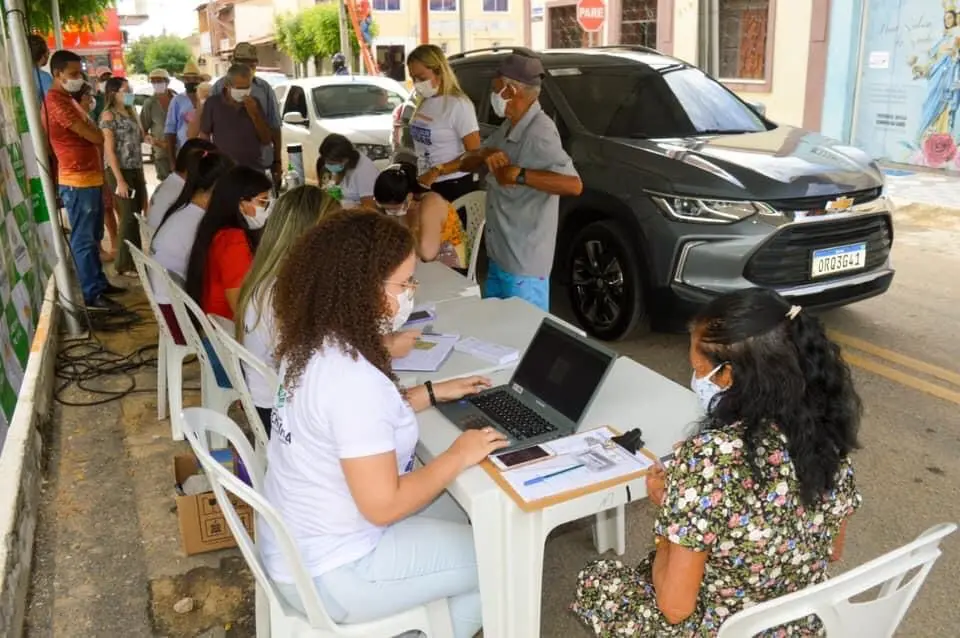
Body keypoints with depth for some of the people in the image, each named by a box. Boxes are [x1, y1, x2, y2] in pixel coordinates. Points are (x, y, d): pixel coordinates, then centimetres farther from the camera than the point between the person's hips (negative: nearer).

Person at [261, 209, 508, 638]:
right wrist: (457, 457, -16)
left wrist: (432, 393, 8)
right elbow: (383, 505, -28)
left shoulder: (311, 343, -4)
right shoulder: (352, 376, -32)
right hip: (329, 573, -8)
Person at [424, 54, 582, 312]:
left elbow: (573, 185, -33)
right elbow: (476, 157, 23)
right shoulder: (510, 126, 9)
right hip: (499, 255, 10)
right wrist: (438, 171, 11)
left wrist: (519, 175, -34)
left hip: (524, 265, -10)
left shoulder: (539, 132, -22)